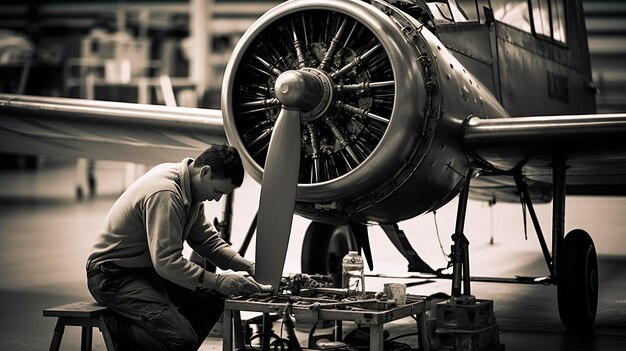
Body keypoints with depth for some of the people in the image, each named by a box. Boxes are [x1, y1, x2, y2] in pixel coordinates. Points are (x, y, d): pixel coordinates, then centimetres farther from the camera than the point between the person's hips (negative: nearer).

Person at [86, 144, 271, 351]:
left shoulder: (190, 189, 5)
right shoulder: (164, 194, -26)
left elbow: (206, 240, 12)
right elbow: (166, 262, -30)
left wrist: (249, 267, 0)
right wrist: (218, 282, -26)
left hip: (148, 270, 10)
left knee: (212, 299, 3)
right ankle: (119, 327, -2)